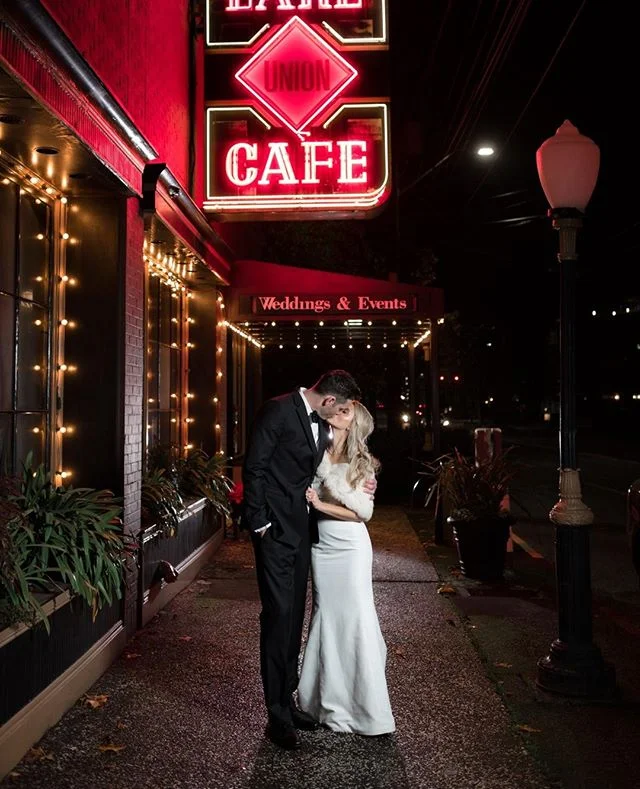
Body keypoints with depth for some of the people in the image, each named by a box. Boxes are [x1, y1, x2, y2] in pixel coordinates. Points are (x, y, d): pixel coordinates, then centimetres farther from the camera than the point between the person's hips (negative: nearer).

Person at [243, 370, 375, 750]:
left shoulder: (322, 423, 10)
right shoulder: (279, 410, -12)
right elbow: (254, 468, -14)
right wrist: (259, 522, -16)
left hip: (302, 531, 8)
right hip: (276, 530, -8)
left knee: (295, 616, 14)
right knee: (279, 614, -5)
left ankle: (287, 699, 27)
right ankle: (278, 715, 7)